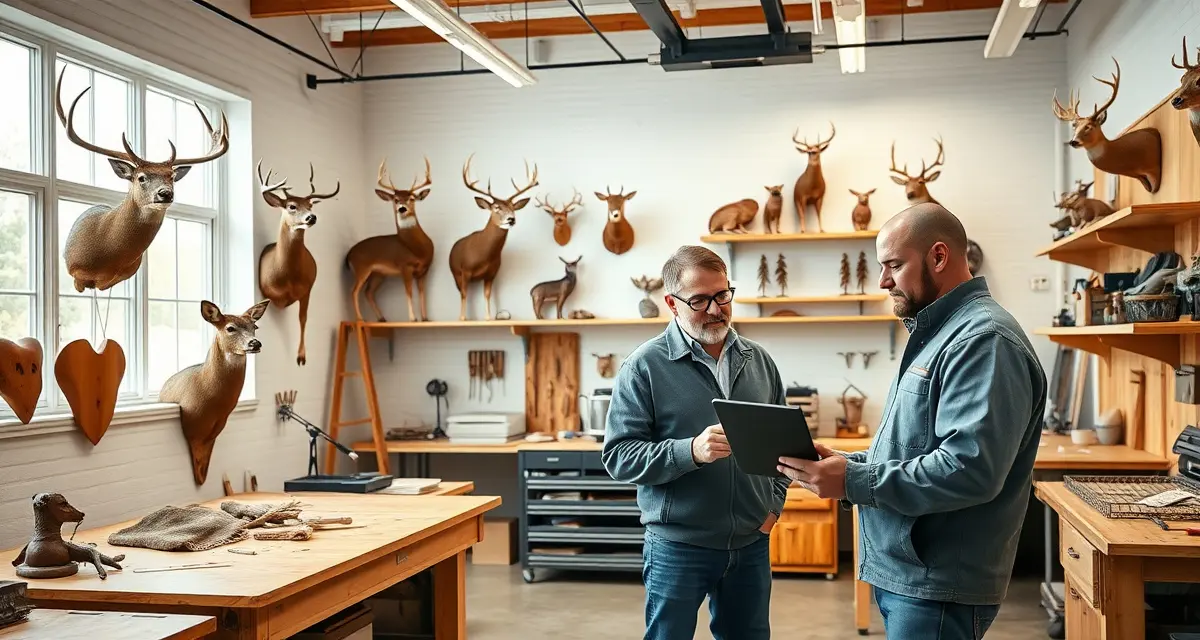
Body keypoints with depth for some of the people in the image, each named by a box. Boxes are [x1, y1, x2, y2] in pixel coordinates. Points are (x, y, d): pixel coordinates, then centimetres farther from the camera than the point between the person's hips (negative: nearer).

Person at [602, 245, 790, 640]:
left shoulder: (759, 361, 6)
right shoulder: (644, 367, -10)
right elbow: (618, 456, -14)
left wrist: (775, 502, 5)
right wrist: (690, 451, -27)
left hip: (752, 543, 5)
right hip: (678, 547, -4)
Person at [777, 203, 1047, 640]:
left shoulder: (984, 341, -18)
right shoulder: (935, 334, 16)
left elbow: (970, 468, -28)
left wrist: (854, 482, -24)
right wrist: (846, 463, 3)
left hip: (938, 589, -10)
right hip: (902, 573, 10)